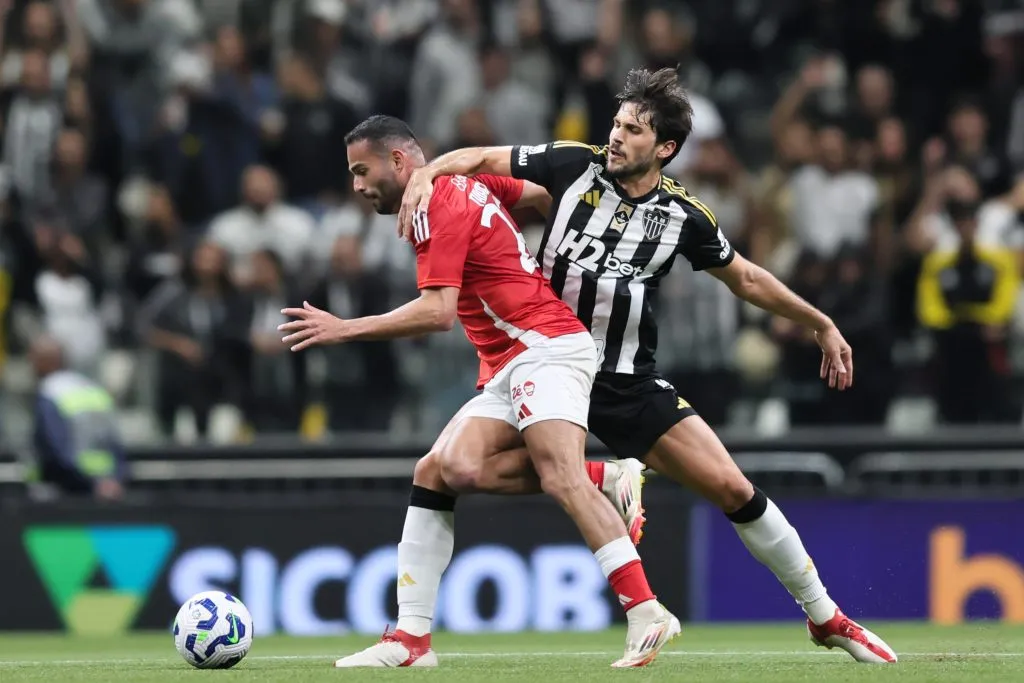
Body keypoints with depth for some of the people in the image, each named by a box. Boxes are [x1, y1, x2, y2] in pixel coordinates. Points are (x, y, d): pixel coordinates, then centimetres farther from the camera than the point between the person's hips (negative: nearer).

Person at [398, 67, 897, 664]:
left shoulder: (684, 215, -3)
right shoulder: (576, 165, -6)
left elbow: (746, 279, 13)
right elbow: (480, 159, 1)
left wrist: (822, 325, 14)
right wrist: (426, 173, -20)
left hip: (629, 383, 0)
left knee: (731, 488, -7)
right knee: (463, 469, -24)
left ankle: (827, 618, 10)